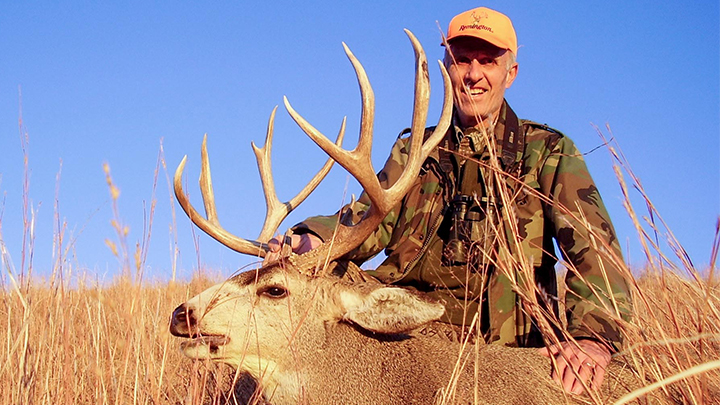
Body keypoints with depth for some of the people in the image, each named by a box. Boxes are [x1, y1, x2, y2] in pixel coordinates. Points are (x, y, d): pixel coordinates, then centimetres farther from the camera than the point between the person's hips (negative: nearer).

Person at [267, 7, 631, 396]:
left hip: (509, 348, -2)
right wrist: (312, 240, -22)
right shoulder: (412, 152, 20)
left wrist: (594, 334, -25)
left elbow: (591, 243, -5)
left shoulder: (548, 152, 9)